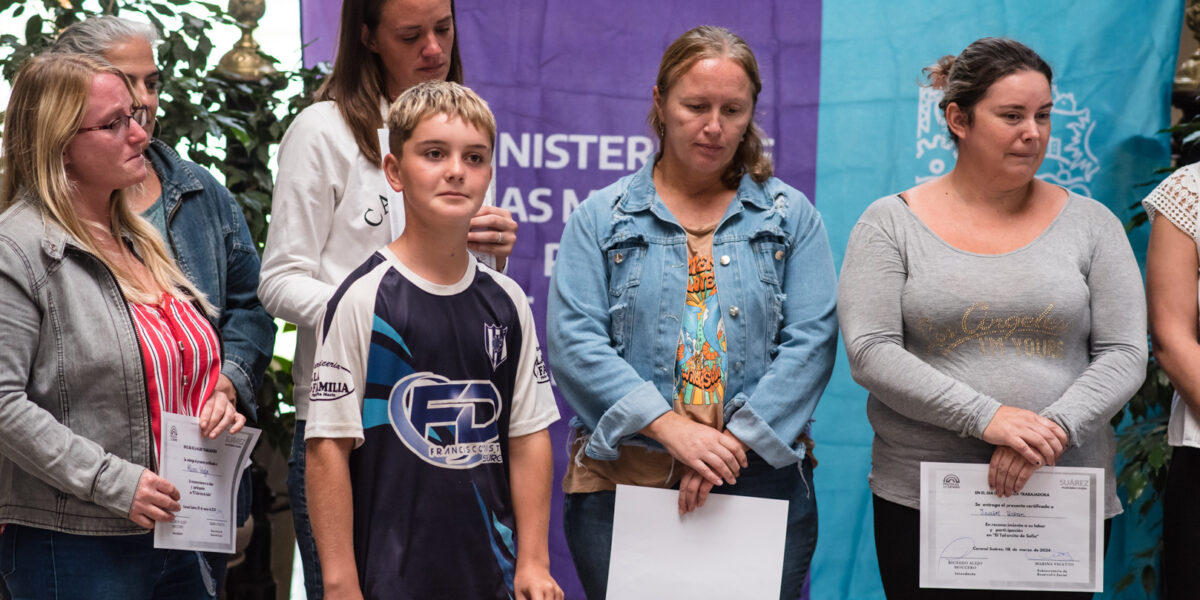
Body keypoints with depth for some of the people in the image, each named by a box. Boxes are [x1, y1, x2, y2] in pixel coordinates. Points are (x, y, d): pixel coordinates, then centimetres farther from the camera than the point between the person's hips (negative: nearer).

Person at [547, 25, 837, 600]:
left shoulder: (791, 216, 9)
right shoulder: (602, 217, 6)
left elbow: (811, 339, 0)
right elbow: (574, 343, -4)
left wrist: (734, 441, -12)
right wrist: (671, 428, -16)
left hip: (759, 480, 1)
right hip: (622, 482, 0)